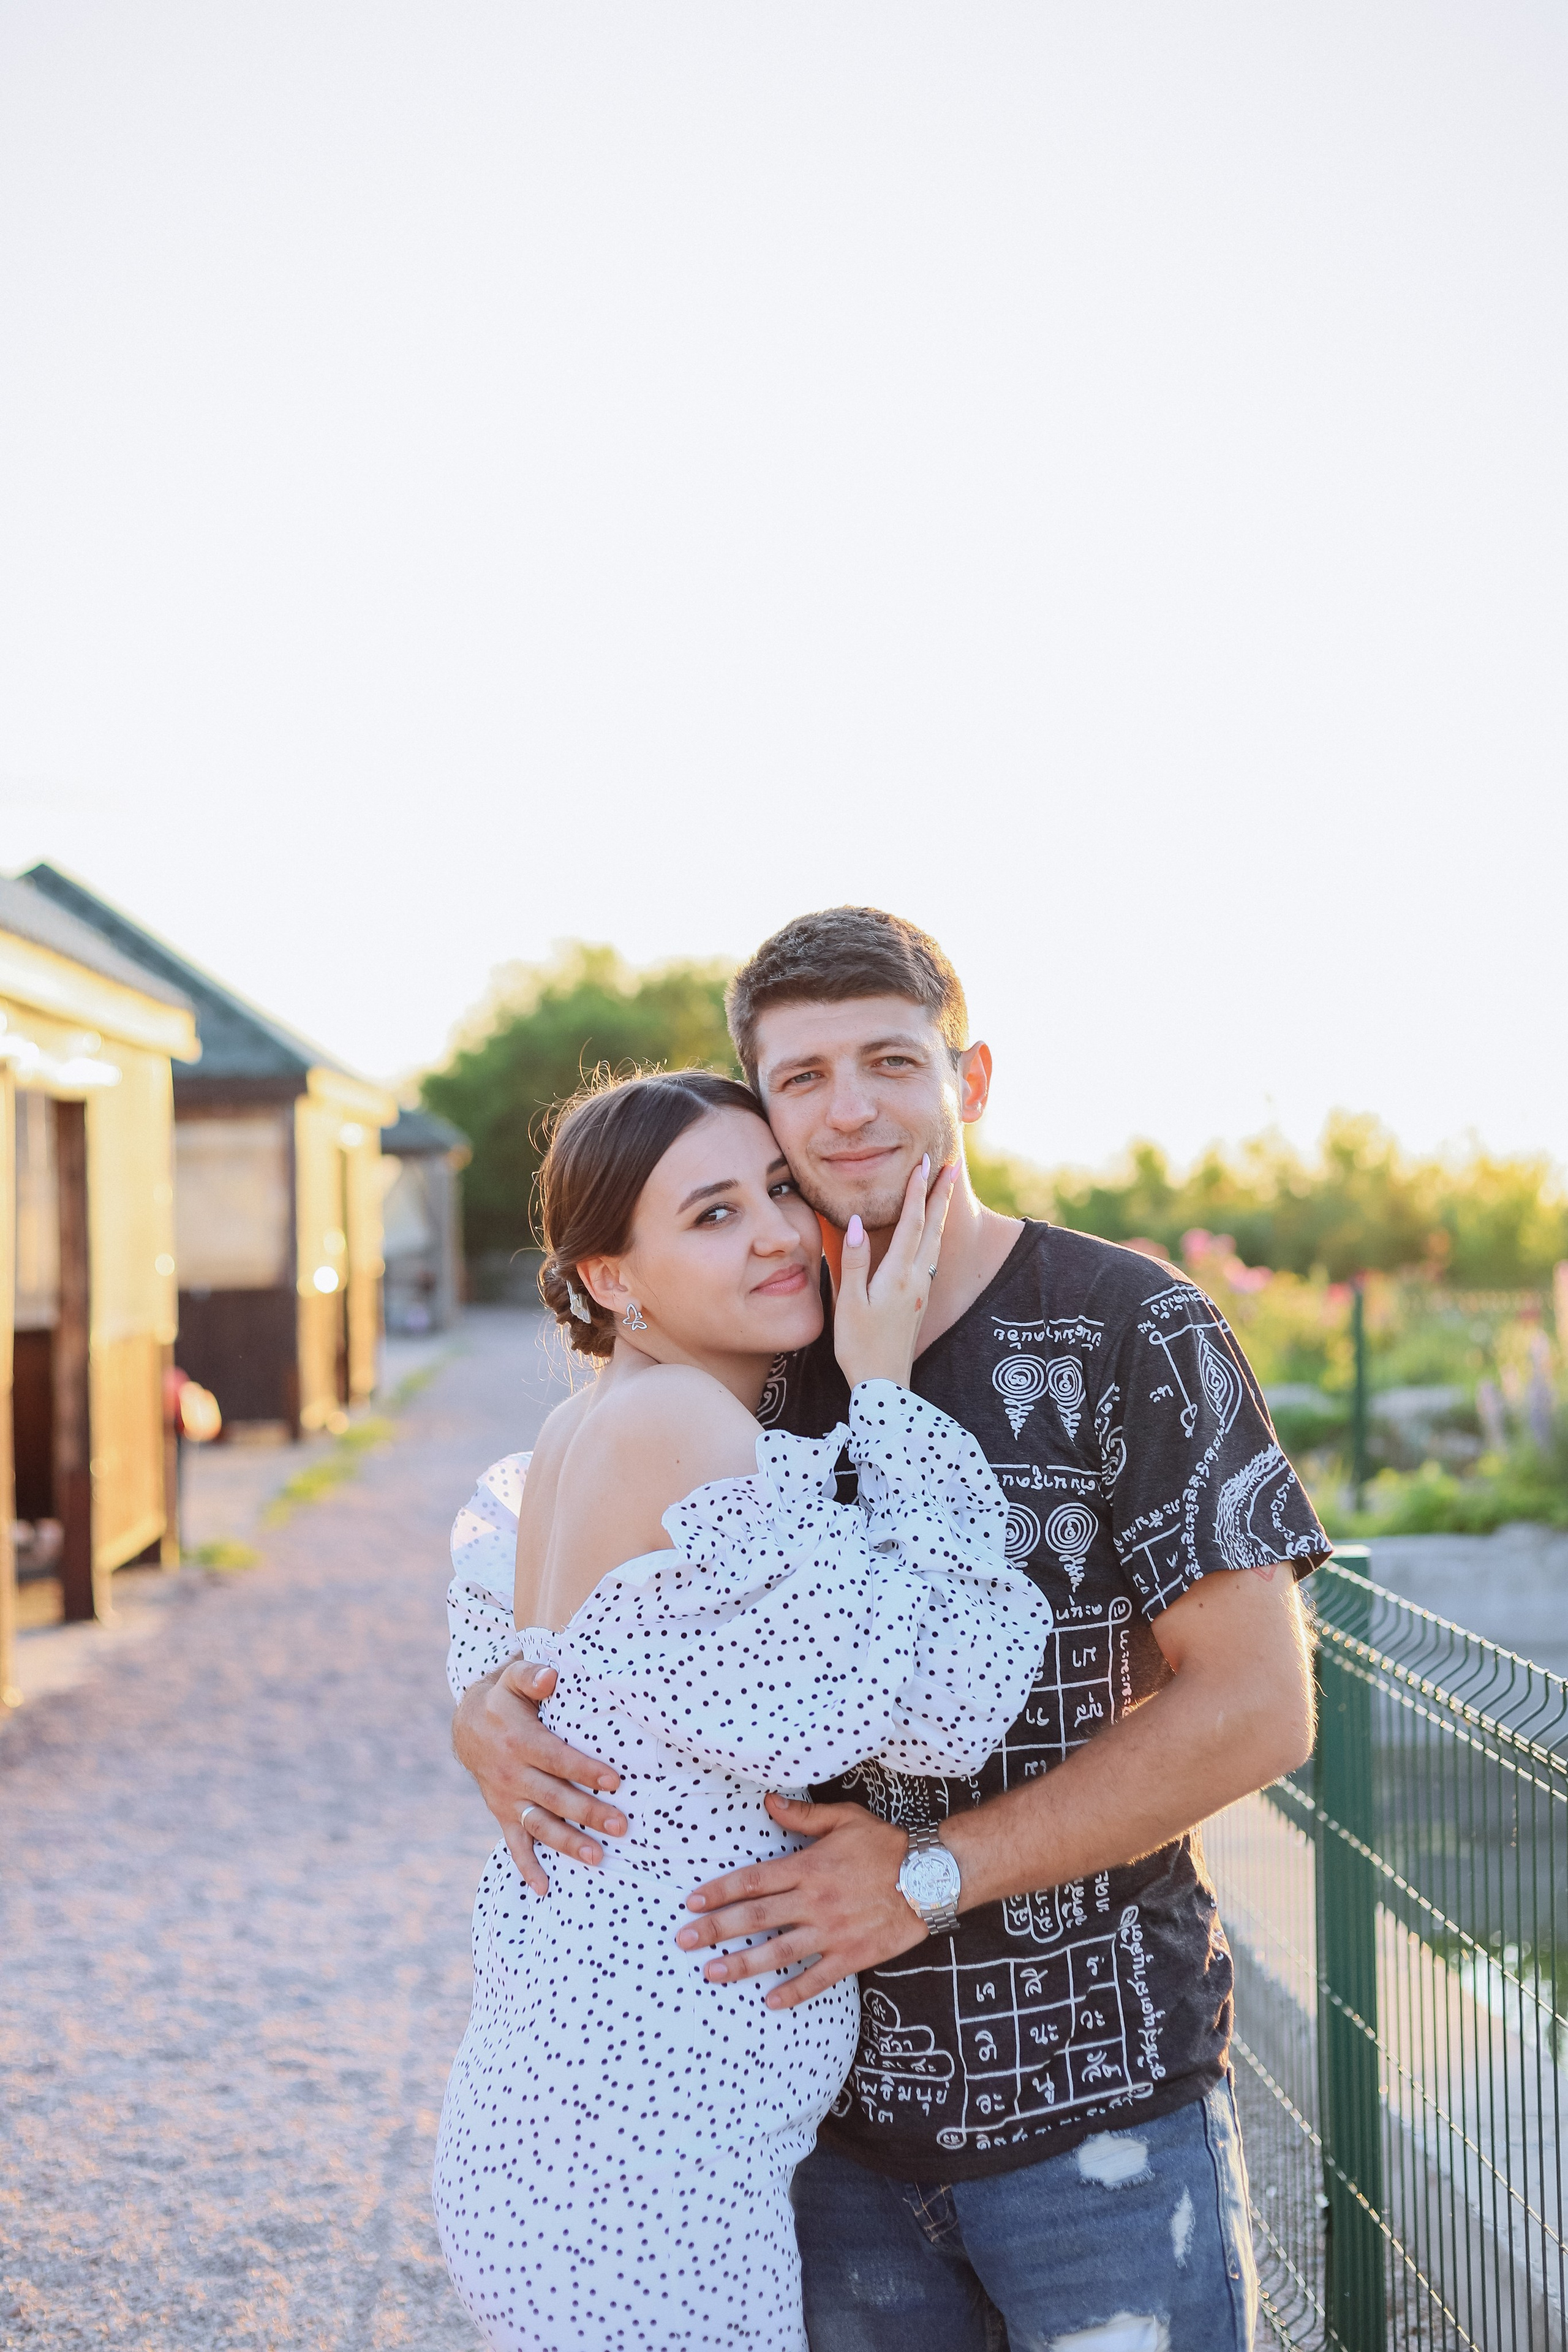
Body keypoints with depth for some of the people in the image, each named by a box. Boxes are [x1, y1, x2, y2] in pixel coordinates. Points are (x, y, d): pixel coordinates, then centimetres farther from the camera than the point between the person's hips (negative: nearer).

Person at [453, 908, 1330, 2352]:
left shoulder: (1130, 1332, -10)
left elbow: (1256, 1707, -14)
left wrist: (935, 1870, -18)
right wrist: (491, 1715, -11)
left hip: (1102, 2100, -3)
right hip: (837, 2108, 4)